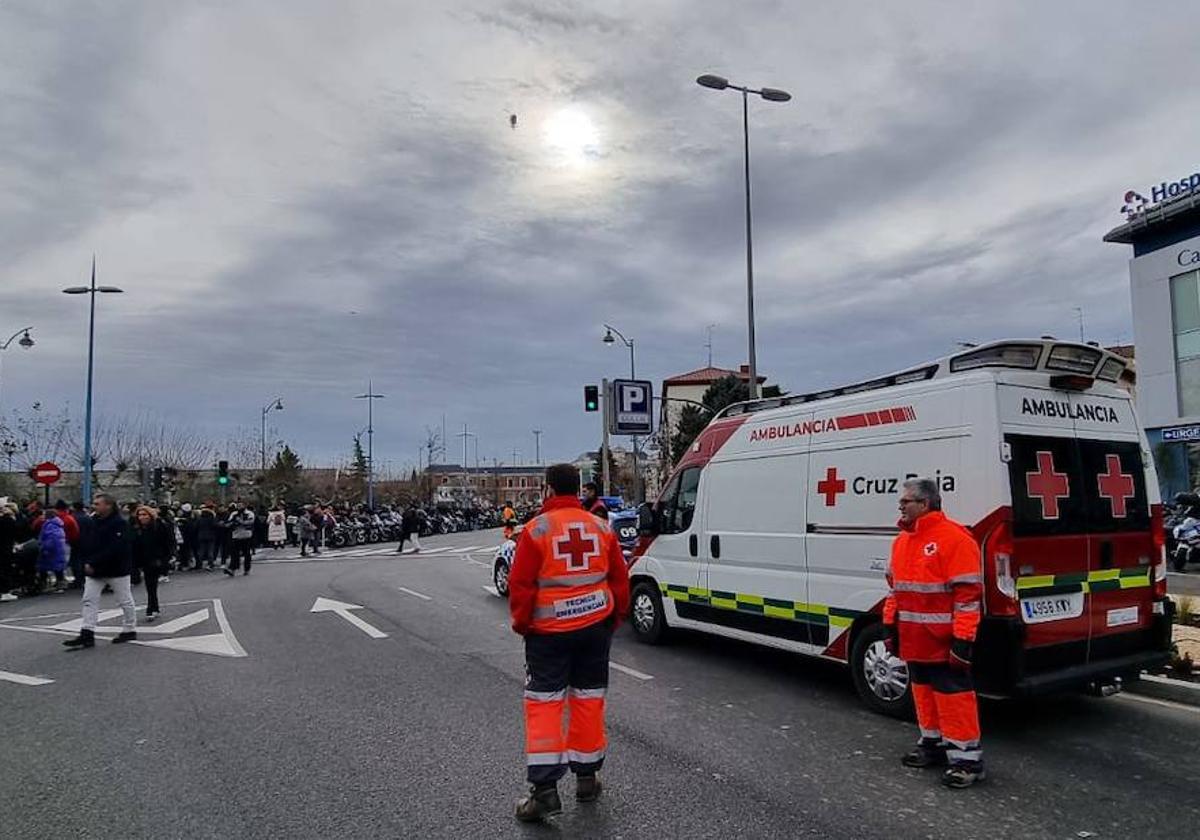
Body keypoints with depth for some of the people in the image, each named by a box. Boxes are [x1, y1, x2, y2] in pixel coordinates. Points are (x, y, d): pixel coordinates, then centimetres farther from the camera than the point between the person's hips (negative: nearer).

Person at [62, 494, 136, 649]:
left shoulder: (119, 523, -17)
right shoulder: (93, 521, 7)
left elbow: (114, 549, -25)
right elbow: (85, 544, 10)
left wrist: (93, 563, -25)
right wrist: (86, 562, -6)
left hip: (116, 569, -8)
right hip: (93, 570, 8)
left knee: (125, 600, 5)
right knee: (89, 600, 2)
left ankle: (129, 630, 17)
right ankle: (87, 634, 4)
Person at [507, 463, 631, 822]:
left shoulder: (536, 530, -10)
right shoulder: (601, 528, 3)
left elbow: (520, 585, -10)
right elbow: (620, 580, 8)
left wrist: (521, 624, 4)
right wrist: (615, 617, 20)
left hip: (549, 631, -4)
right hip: (595, 626, 4)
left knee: (543, 704, 3)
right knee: (588, 699, 14)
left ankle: (545, 789, -1)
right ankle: (587, 777, 24)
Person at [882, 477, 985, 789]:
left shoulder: (954, 538, -16)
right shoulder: (902, 540, 11)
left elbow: (968, 593, -18)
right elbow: (895, 586, 20)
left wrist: (962, 640, -19)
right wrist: (890, 625, 17)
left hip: (944, 642, -8)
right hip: (914, 640, 8)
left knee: (953, 695, -2)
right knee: (923, 690, 18)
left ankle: (966, 757, 9)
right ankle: (933, 744, 32)